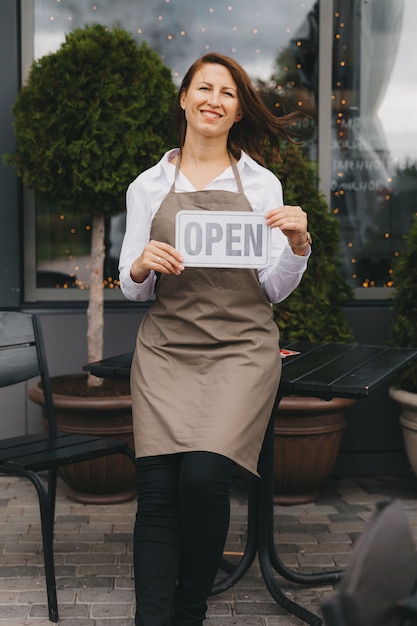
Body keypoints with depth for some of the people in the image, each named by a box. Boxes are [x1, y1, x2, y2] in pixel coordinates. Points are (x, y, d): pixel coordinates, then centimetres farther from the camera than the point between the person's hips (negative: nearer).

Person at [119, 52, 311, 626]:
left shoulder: (261, 184, 9)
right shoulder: (148, 186, 11)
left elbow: (274, 289, 6)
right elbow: (132, 288, 11)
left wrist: (297, 245, -13)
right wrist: (141, 267, -12)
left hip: (240, 347, -1)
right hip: (166, 347, 1)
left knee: (203, 476, -20)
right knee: (158, 485, -15)